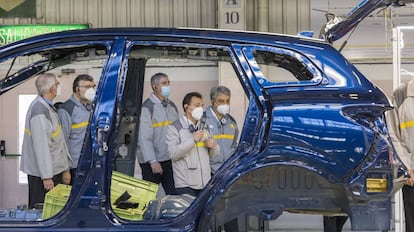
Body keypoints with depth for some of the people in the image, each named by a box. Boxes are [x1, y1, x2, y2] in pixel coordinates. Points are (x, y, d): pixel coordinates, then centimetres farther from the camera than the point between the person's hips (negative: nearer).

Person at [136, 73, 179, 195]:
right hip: (152, 162, -6)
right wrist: (153, 161, -20)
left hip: (170, 159, 6)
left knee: (174, 195, 5)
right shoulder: (147, 107, -9)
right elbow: (145, 138, -14)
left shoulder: (172, 106, 14)